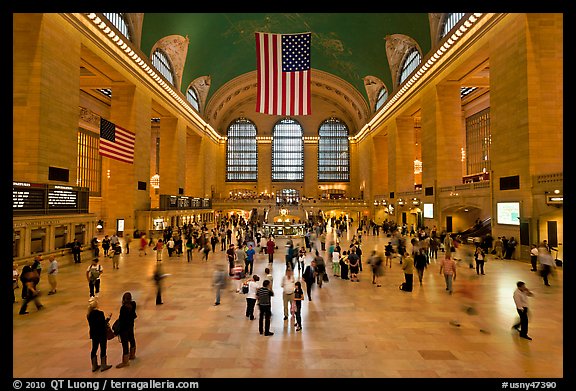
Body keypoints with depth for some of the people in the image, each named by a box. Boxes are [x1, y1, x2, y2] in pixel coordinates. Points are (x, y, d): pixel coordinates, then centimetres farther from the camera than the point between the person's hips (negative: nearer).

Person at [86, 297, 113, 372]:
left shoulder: (89, 314, -1)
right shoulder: (100, 313, -24)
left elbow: (91, 324, 8)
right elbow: (103, 323, -21)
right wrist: (108, 317, -9)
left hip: (94, 334, 7)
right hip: (101, 334, -7)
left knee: (94, 348, 17)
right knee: (103, 349, 8)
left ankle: (94, 366, 29)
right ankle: (103, 365, 18)